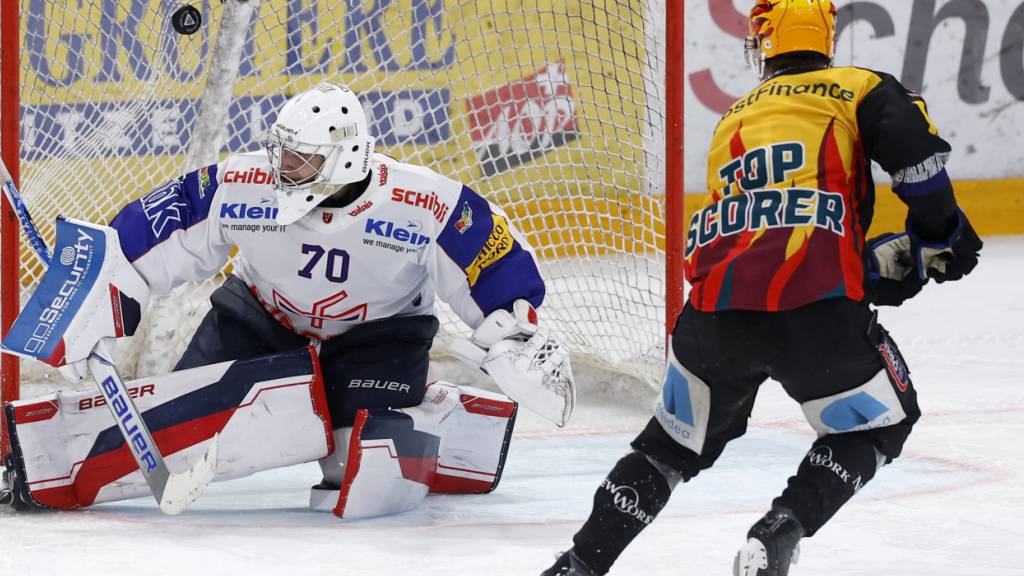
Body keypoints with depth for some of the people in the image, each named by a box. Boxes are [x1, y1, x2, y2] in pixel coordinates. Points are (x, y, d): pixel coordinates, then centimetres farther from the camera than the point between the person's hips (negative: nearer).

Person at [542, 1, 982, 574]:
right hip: (814, 312, -5)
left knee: (675, 444, 26)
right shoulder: (859, 89, 13)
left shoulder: (733, 122, 30)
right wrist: (940, 232, 7)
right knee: (880, 424, 20)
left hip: (716, 311, 5)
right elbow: (913, 144, -8)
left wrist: (900, 256, 26)